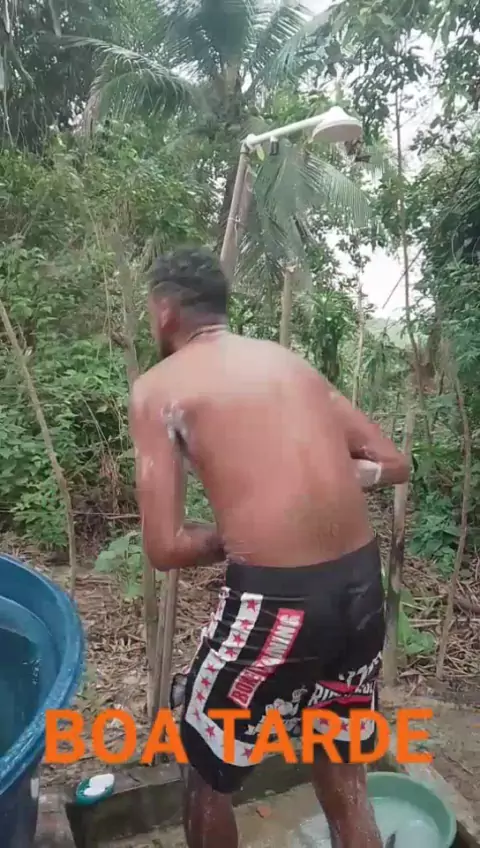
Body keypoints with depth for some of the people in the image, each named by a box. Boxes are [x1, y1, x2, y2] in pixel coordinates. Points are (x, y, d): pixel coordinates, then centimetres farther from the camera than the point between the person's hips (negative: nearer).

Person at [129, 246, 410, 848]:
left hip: (275, 600, -5)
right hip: (362, 585, 6)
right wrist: (316, 480, 14)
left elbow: (165, 548, -7)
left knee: (207, 769, 25)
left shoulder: (158, 387, 0)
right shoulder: (290, 360, 14)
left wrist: (233, 536, 8)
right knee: (343, 781, 27)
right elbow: (392, 465, 16)